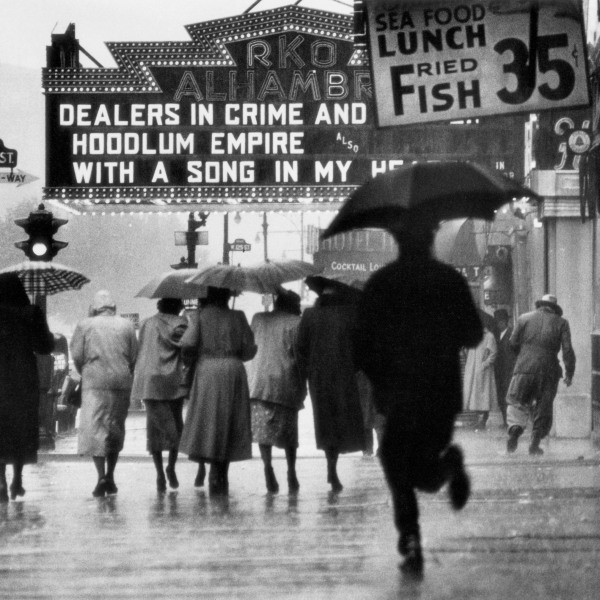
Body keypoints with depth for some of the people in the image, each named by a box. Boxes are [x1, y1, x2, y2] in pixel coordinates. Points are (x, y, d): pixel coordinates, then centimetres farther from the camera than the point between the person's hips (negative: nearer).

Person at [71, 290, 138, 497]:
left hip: (94, 382, -3)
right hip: (122, 382, 3)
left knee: (94, 428, -5)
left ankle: (101, 476, -19)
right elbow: (134, 357, 5)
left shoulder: (84, 325, 4)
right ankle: (110, 476, 15)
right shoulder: (126, 325, 9)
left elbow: (77, 356, 0)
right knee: (116, 429, 13)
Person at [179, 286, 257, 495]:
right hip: (234, 371, 2)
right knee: (230, 424, 8)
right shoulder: (238, 317, 4)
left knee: (208, 422, 0)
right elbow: (249, 350, 1)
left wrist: (191, 360, 9)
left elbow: (188, 345, -11)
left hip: (207, 370, -2)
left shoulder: (200, 316, 0)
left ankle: (215, 472, -17)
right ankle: (222, 477, 10)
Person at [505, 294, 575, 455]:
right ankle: (535, 443, 6)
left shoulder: (524, 319, 8)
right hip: (548, 370, 0)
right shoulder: (561, 323, 5)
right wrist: (569, 373, 2)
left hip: (524, 368, 0)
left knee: (516, 402, 10)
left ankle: (515, 427, -18)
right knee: (543, 407, 10)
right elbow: (567, 350, -2)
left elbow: (513, 343, 8)